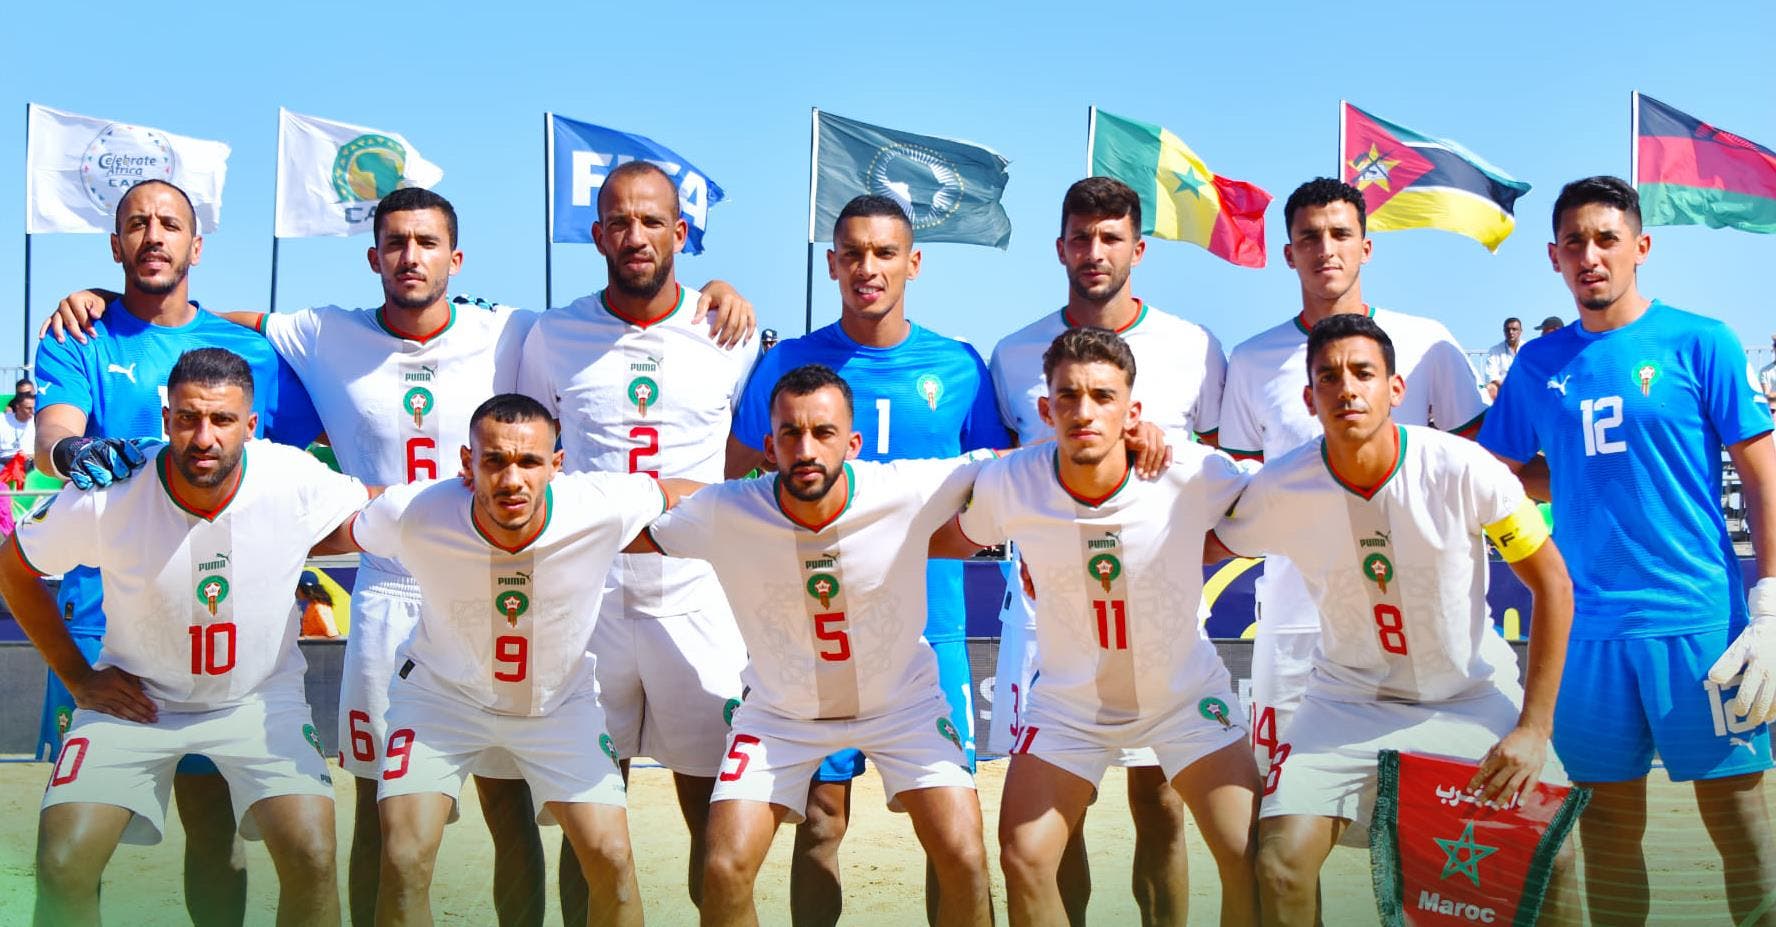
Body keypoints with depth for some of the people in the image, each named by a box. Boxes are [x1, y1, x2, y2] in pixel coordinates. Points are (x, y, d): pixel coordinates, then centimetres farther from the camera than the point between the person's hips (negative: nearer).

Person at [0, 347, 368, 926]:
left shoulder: (295, 481, -19)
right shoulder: (105, 499, -20)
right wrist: (78, 677, -1)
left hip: (260, 698, 0)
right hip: (136, 698, 0)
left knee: (312, 857, -19)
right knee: (62, 866, -16)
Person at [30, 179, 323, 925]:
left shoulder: (247, 350, 9)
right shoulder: (79, 341, 4)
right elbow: (52, 431, -14)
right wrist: (71, 451, -35)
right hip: (101, 611, -1)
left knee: (213, 818, 3)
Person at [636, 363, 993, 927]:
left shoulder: (907, 492, -26)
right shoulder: (723, 513, -23)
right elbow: (636, 534, -5)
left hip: (902, 702, 0)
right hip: (780, 712, 1)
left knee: (964, 862, -13)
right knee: (725, 873, -11)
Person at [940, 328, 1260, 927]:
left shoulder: (1198, 475, -24)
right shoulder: (1006, 484, -20)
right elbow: (962, 538, 3)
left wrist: (1181, 563, -9)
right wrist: (1044, 571, -5)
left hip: (1187, 692, -1)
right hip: (1067, 700, 1)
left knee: (1253, 860, -9)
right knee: (1024, 860, -7)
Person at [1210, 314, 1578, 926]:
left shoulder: (1463, 469, -20)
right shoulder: (1280, 489, -15)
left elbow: (1552, 587, -11)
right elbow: (1206, 547, 6)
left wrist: (1534, 727, -14)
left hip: (1473, 695, 0)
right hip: (1347, 698, 1)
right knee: (1281, 863, -16)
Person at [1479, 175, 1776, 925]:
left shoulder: (1699, 342, -2)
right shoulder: (1539, 363, 9)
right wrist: (1590, 477, 2)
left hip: (1701, 618, -3)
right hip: (1590, 626, 3)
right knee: (1609, 821, 10)